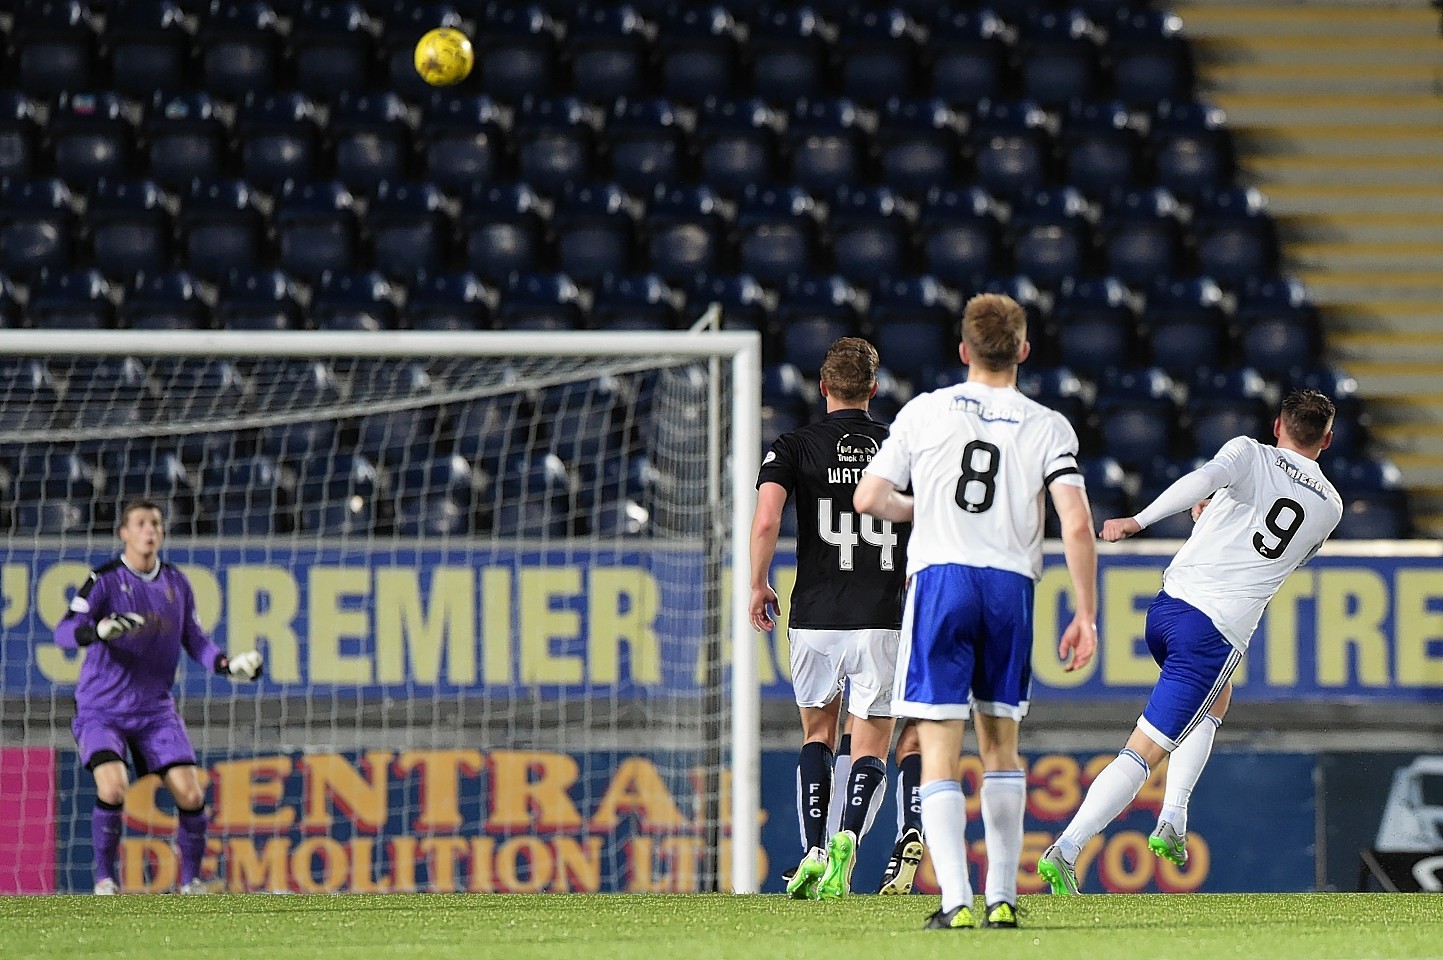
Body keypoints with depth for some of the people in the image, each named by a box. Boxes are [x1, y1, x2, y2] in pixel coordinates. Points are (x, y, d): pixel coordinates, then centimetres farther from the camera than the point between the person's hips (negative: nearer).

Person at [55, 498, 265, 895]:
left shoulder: (176, 583, 5)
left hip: (155, 709, 4)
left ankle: (191, 880, 12)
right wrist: (99, 630, -42)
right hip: (101, 708, -4)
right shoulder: (105, 579, -10)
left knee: (190, 794, -7)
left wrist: (228, 664, -6)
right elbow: (64, 631, -20)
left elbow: (194, 640, 13)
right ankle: (105, 877, -6)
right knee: (112, 787, -26)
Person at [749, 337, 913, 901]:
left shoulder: (794, 447, 1)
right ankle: (848, 838, -22)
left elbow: (766, 519, -14)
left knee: (818, 734, 20)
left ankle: (813, 853, 5)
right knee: (871, 747, 5)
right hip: (882, 619, 0)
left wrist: (758, 585, -1)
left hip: (815, 619, 0)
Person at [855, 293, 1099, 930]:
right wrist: (1085, 614, 1)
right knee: (1000, 742, 17)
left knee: (940, 751, -3)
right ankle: (1002, 897, 15)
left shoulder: (925, 412, 5)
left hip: (939, 578, -2)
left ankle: (956, 900, -15)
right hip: (1011, 585, 2)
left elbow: (869, 499, 5)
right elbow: (1077, 526, -5)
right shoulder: (1049, 427, 5)